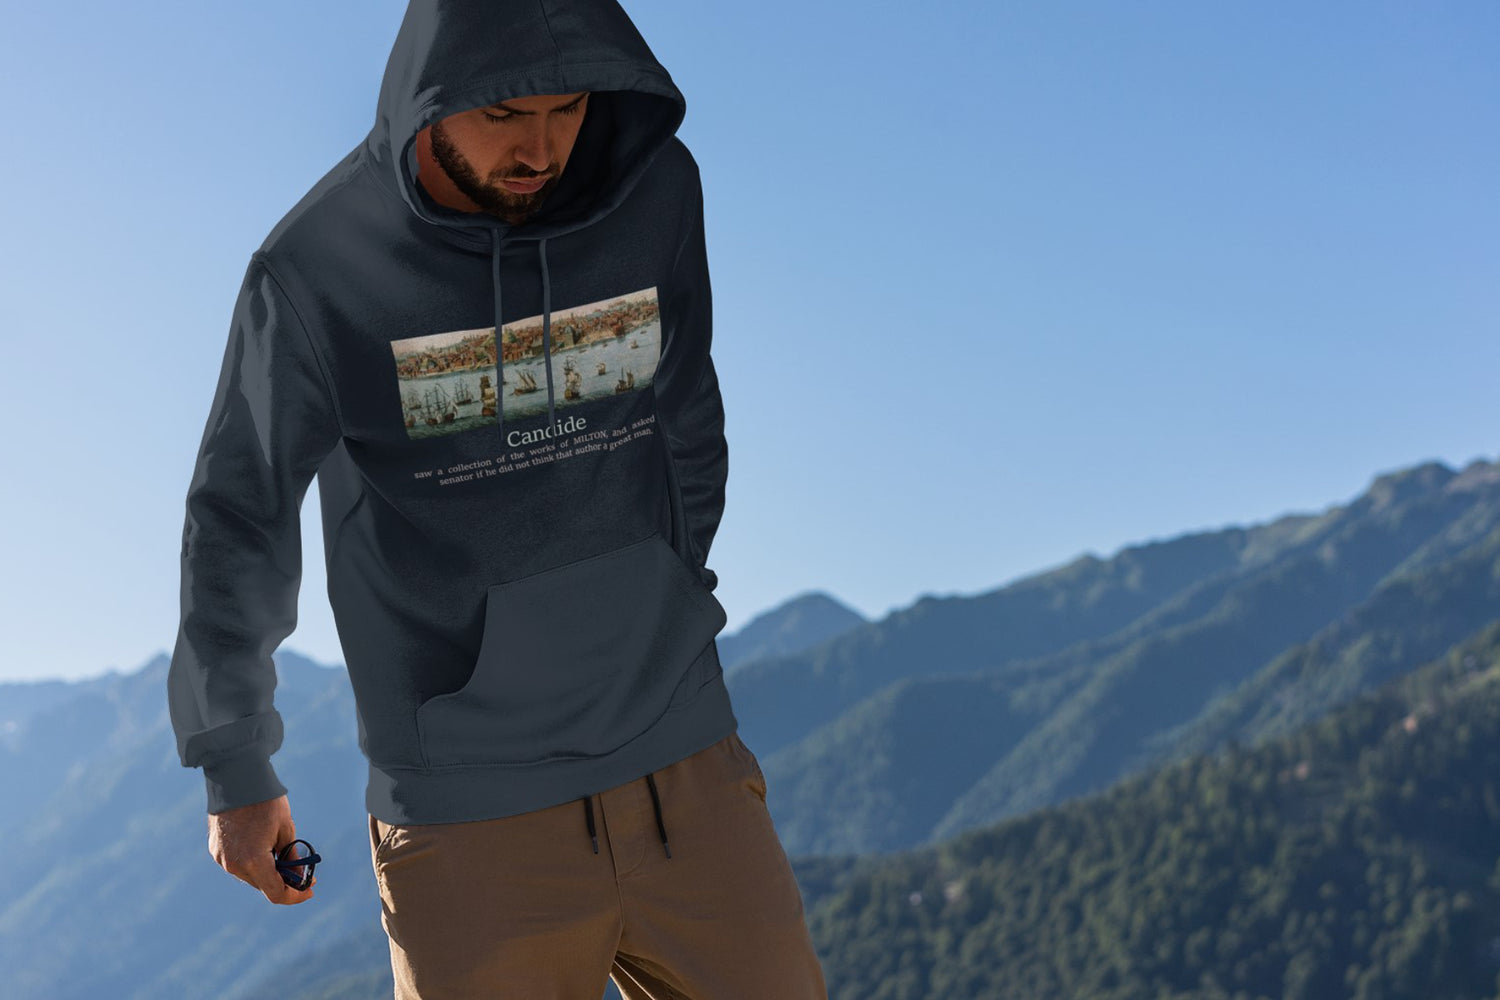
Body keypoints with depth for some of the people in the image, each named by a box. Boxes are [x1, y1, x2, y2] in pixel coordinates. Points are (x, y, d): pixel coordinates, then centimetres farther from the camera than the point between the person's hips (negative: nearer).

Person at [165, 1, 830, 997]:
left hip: (687, 771, 3)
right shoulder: (316, 266, -10)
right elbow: (239, 517, 1)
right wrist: (234, 769, 7)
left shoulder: (657, 189, -1)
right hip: (471, 815, -3)